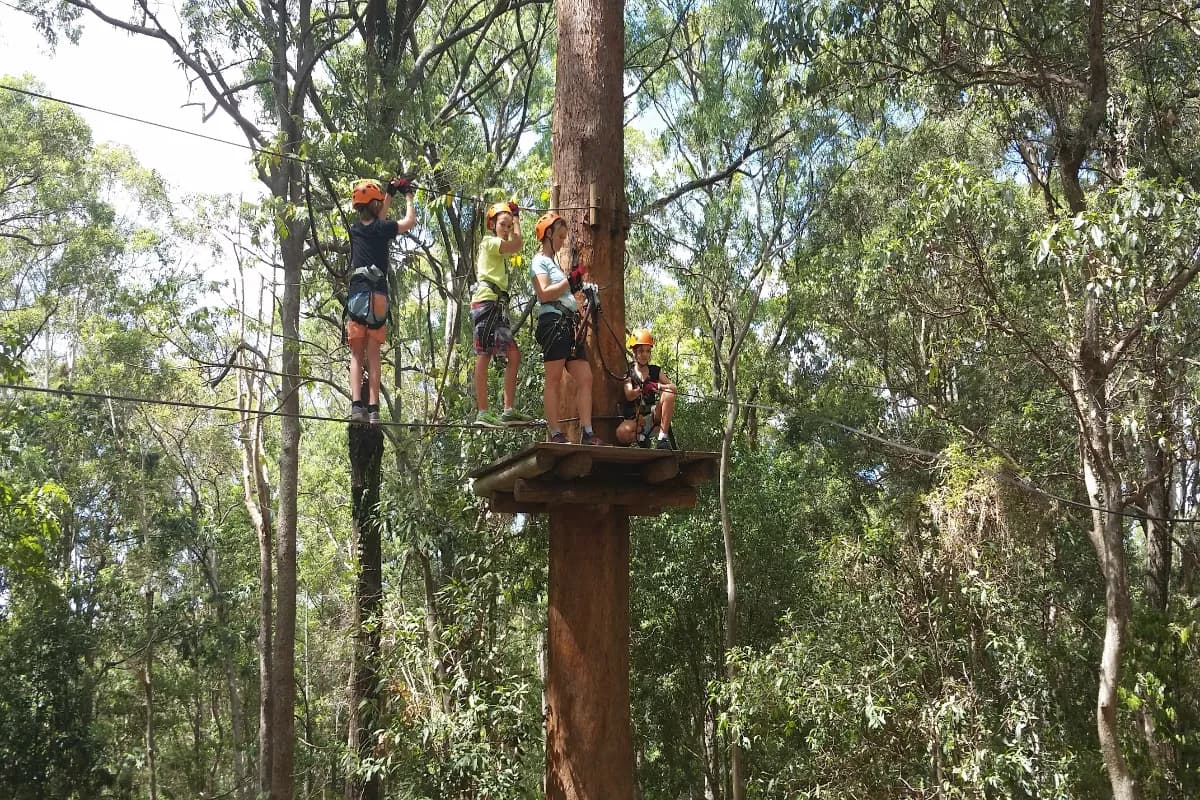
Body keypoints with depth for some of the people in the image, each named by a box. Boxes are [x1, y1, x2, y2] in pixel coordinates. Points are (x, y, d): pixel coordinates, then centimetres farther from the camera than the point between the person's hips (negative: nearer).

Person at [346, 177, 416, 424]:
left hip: (355, 294, 3)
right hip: (377, 295, -3)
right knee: (373, 354, -1)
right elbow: (410, 221, 18)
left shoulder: (355, 229, 14)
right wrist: (408, 197, 33)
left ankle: (356, 405, -13)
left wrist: (390, 194, 42)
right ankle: (373, 408, -8)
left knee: (356, 354, 2)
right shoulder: (382, 228, 1)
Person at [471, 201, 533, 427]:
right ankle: (483, 412, -14)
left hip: (499, 305, 10)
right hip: (487, 301, -9)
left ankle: (508, 410, 3)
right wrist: (515, 217, 1)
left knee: (513, 355, 4)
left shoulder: (500, 251, 25)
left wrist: (515, 219, 26)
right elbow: (516, 244, -13)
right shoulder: (489, 242, -2)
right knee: (484, 356, -11)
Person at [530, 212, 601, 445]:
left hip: (569, 325, 9)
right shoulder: (540, 261, 2)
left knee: (585, 378, 0)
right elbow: (544, 294, -13)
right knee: (554, 379, -10)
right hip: (554, 321, -9)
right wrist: (569, 281, -14)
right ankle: (556, 434, -12)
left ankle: (587, 433, -3)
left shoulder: (554, 263, 29)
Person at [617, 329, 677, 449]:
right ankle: (642, 438, -3)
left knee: (668, 394, -24)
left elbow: (673, 387, -1)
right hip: (634, 418, -3)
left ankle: (663, 437, -22)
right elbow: (629, 396, -15)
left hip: (653, 416, 3)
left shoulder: (655, 370, 9)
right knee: (621, 433, -36)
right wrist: (641, 389, -35)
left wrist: (657, 386, -20)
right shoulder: (629, 372, 1)